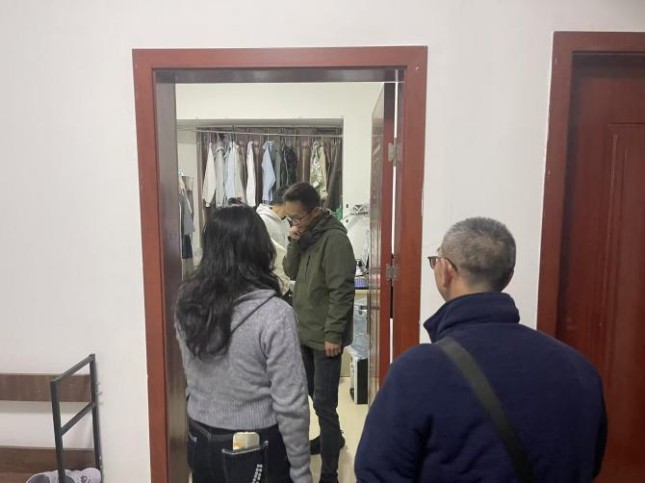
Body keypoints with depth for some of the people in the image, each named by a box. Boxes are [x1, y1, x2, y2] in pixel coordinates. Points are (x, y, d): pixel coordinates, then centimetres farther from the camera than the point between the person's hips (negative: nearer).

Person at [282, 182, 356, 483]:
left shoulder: (334, 239, -19)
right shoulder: (306, 235, 7)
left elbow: (341, 291, -20)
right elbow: (291, 273, 6)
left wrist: (333, 334, -20)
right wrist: (295, 243, -11)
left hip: (325, 336, -8)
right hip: (305, 331, 8)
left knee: (324, 403, -2)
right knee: (314, 392, 22)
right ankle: (333, 437, 44)